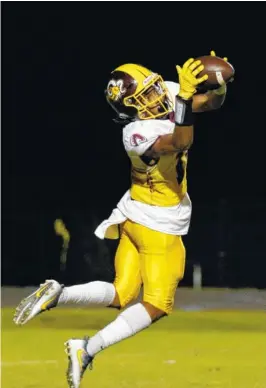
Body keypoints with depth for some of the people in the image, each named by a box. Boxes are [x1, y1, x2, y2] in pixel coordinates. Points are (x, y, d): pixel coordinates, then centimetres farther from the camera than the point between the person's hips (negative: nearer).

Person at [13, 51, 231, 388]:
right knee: (155, 306, -3)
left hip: (136, 218, 9)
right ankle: (88, 349, -9)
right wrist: (186, 98, -51)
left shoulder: (168, 95, -4)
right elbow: (181, 142, -42)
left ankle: (58, 294, -4)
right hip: (159, 224, -9)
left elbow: (211, 103, 2)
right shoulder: (138, 134, -27)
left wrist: (220, 83, -19)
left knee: (119, 295, 10)